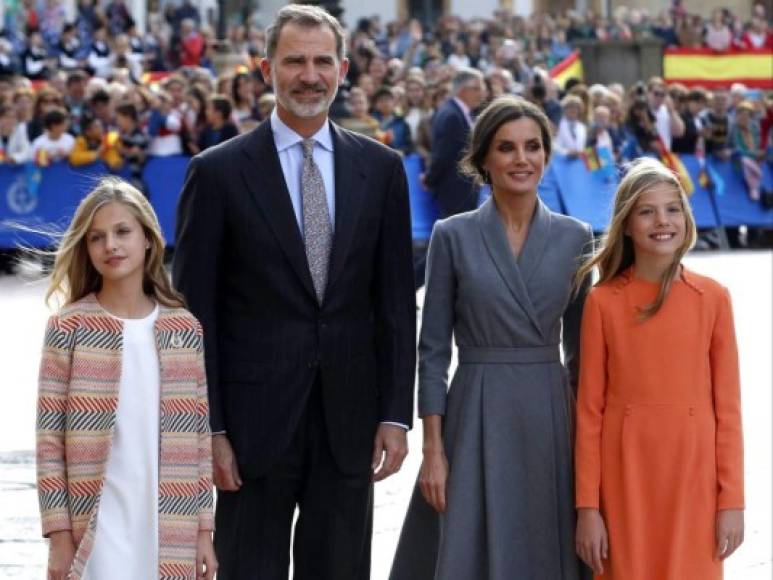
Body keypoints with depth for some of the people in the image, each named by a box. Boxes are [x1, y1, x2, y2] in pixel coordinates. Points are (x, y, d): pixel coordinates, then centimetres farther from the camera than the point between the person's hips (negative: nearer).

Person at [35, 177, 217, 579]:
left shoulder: (185, 330, 6)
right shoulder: (69, 329, -2)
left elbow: (199, 435, 9)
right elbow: (49, 438, -3)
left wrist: (204, 530, 6)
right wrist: (59, 534, -7)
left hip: (170, 531, 3)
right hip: (95, 531, -3)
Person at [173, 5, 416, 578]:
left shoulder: (381, 168, 7)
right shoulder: (218, 172, -2)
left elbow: (395, 302, 8)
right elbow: (195, 312, -3)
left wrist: (396, 414, 2)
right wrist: (208, 429, -8)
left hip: (348, 420, 3)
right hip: (255, 418, -3)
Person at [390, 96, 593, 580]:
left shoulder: (575, 238, 6)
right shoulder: (453, 237, 0)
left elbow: (580, 349, 10)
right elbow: (433, 351, 0)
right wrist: (433, 448, -6)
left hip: (552, 423, 2)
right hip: (476, 418, -2)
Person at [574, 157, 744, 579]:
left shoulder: (712, 299, 1)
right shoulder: (603, 302, 0)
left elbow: (728, 406, 2)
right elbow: (589, 410, 0)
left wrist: (731, 500, -2)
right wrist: (587, 506, -4)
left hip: (693, 477, 0)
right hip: (625, 478, 0)